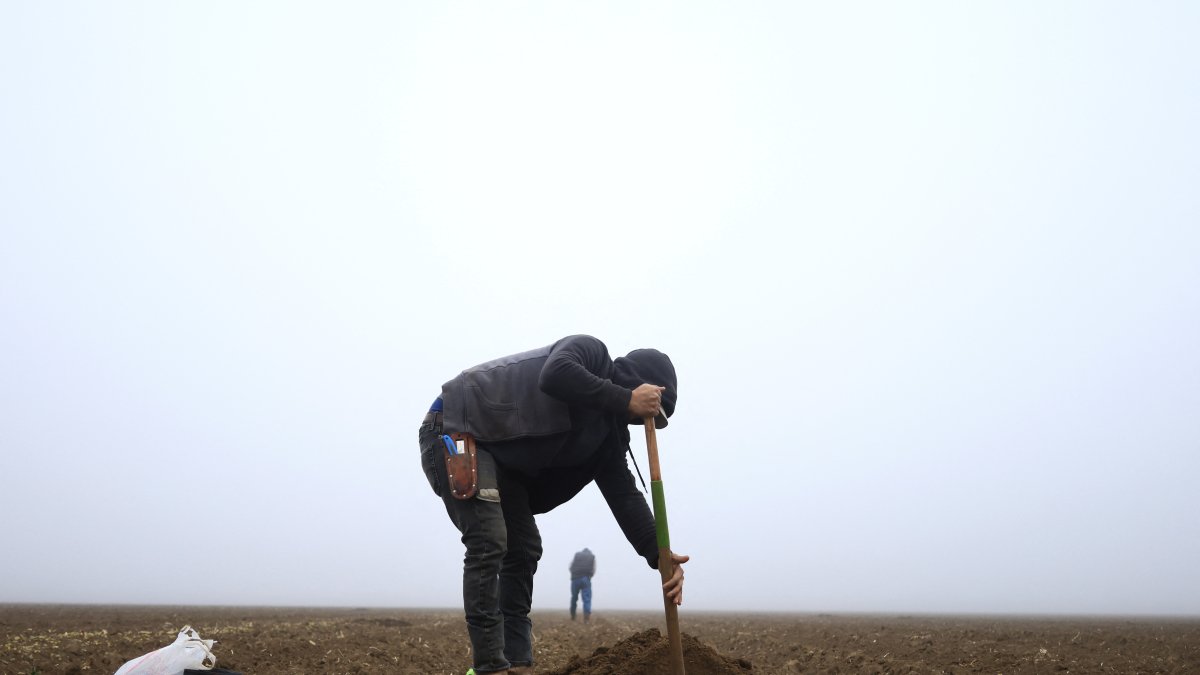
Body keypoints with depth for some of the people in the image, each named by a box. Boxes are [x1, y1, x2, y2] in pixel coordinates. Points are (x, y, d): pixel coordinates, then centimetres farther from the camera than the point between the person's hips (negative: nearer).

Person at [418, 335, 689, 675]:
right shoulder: (590, 352, -12)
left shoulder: (609, 432, 8)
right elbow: (554, 375, -35)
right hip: (457, 429, -9)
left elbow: (624, 494, 2)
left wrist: (659, 555, -9)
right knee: (488, 542, -17)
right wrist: (626, 400, -28)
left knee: (524, 549, 5)